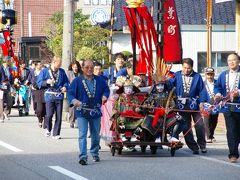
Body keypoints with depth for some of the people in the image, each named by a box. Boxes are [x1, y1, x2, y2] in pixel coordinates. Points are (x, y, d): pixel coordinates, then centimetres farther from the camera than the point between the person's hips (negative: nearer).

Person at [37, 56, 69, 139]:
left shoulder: (62, 72, 10)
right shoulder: (45, 71, 3)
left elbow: (66, 81, 17)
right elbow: (39, 83, 2)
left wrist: (65, 87, -4)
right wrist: (46, 82, -16)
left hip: (59, 97, 2)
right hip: (49, 96, -2)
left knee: (59, 116, 0)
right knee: (49, 115, -10)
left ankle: (56, 134, 9)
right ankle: (48, 129, 19)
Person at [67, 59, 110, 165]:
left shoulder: (100, 80, 6)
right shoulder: (77, 81, -2)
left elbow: (106, 90, 16)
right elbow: (70, 93, -4)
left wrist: (104, 96, -6)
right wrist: (74, 101, -24)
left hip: (96, 112, 3)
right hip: (82, 113, -3)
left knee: (95, 135, 15)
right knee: (82, 135, -13)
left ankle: (95, 154, 33)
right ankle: (83, 157, -17)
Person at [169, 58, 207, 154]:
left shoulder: (197, 76, 1)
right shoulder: (177, 75, 3)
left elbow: (202, 90, 0)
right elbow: (169, 84, -6)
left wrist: (201, 102, -10)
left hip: (194, 105, -1)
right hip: (182, 106, 1)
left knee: (199, 125, -8)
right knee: (186, 128, 3)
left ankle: (202, 144, 12)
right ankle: (194, 147, 13)